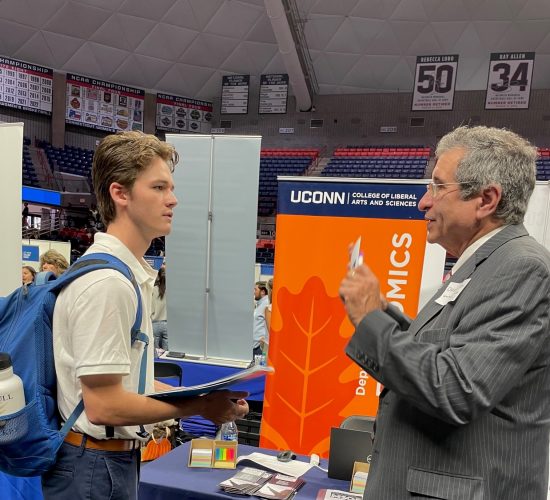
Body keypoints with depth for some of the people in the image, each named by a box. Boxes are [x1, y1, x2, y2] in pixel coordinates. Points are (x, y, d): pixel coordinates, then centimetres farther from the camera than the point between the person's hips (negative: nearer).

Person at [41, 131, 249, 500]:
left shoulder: (133, 274, 7)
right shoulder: (107, 282, -23)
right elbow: (103, 405, -25)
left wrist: (204, 397, 4)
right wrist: (199, 406, -16)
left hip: (118, 456, 9)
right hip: (95, 466, -9)